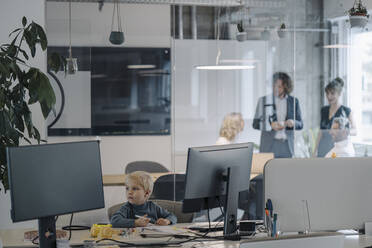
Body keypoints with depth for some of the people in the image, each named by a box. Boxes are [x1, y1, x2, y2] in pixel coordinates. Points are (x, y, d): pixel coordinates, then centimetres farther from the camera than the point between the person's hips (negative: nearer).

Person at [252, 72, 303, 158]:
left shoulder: (293, 101, 10)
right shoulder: (264, 100, 6)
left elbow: (300, 124, 12)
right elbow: (255, 124, 4)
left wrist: (293, 123, -10)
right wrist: (270, 125, -13)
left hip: (286, 146, 1)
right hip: (269, 146, -1)